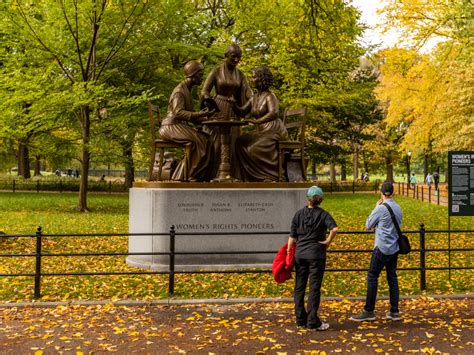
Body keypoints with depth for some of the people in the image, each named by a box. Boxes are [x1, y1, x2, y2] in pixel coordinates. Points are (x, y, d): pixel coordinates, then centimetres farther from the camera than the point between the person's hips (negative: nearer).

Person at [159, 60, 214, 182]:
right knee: (199, 141, -25)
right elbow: (178, 113, -25)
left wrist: (205, 118, 3)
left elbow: (190, 115, 18)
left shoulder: (188, 90, 20)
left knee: (206, 139, -8)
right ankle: (192, 176, -17)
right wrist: (199, 114, -29)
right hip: (171, 127, -9)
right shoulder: (179, 90, -11)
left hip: (180, 127, 9)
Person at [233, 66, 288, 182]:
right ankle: (247, 176, -3)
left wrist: (257, 121, -34)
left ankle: (269, 176, -14)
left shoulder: (269, 96, -12)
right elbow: (242, 112, 12)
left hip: (273, 130, -8)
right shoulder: (254, 98, 13)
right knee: (240, 142, -6)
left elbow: (273, 113, -28)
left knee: (255, 148, -26)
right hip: (261, 131, 8)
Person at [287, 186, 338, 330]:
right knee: (314, 288, 2)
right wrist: (328, 242, -9)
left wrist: (288, 253, 10)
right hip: (316, 254, -3)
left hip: (300, 253, 3)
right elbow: (334, 228, -24)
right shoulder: (323, 214, -6)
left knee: (299, 287, 11)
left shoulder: (299, 214, 3)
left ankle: (301, 319, 18)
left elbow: (292, 236, 4)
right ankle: (313, 321, 4)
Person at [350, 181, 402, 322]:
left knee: (372, 277, -2)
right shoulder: (398, 208, 8)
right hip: (394, 248, 7)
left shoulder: (381, 208, -14)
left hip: (382, 248, -7)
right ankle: (394, 312, 12)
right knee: (392, 278, 10)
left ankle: (369, 311, -1)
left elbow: (368, 225, -3)